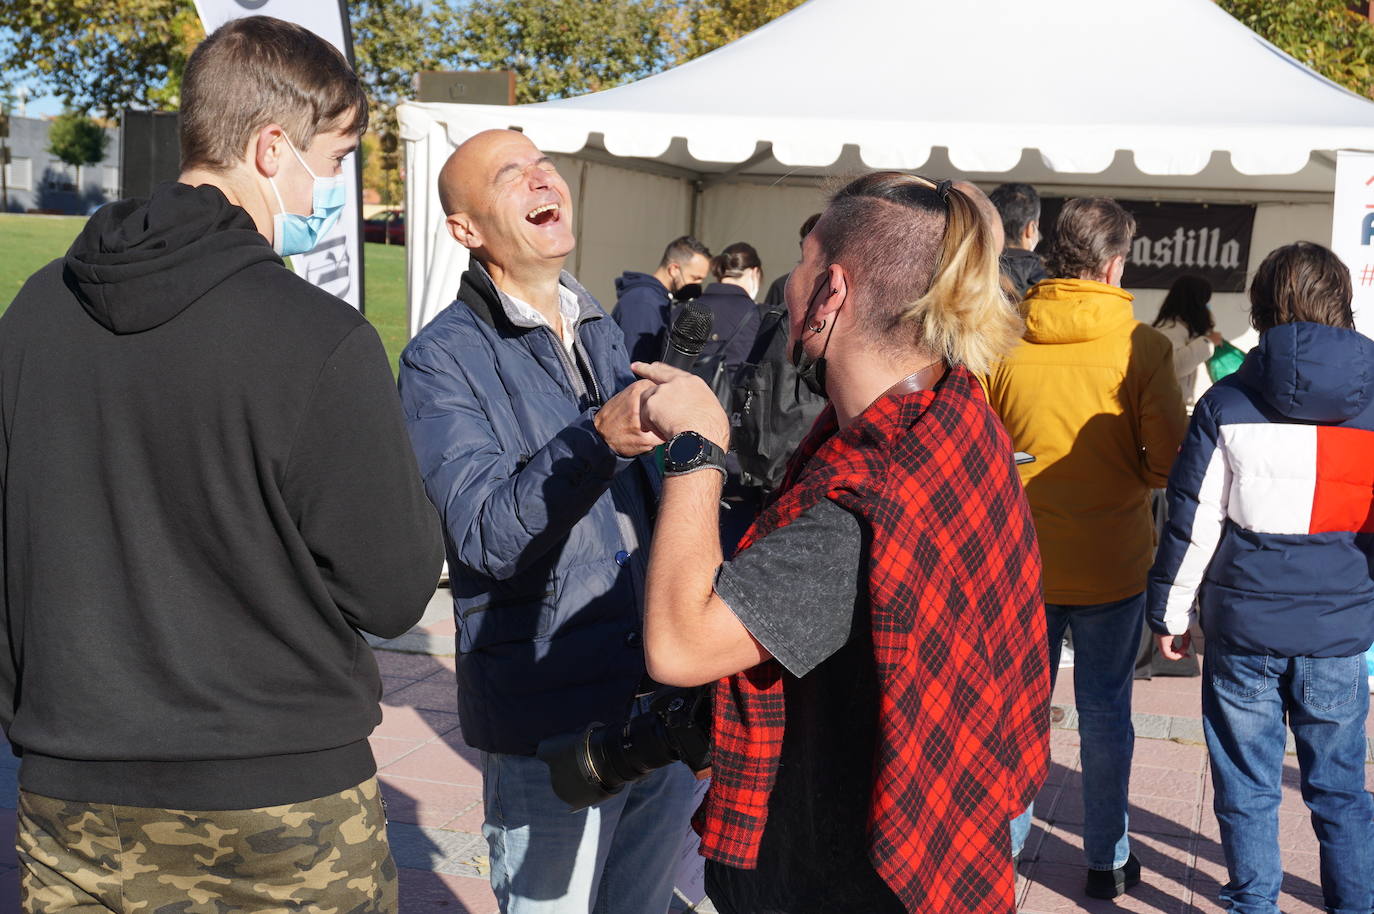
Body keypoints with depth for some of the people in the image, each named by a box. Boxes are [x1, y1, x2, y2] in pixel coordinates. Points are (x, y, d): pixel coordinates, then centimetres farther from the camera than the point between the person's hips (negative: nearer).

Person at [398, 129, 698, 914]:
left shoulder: (602, 333, 12)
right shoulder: (443, 361, -9)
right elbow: (489, 533, -22)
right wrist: (598, 440, -33)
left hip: (661, 697, 7)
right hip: (551, 716, -6)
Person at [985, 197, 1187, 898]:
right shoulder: (1141, 345, -12)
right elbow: (1168, 459, -11)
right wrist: (1131, 478, 9)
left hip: (1020, 556, 1)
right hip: (1111, 562, -1)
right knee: (1105, 712, 11)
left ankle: (1004, 840, 24)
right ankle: (1107, 859, 22)